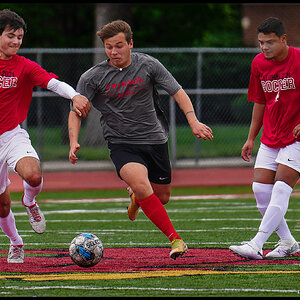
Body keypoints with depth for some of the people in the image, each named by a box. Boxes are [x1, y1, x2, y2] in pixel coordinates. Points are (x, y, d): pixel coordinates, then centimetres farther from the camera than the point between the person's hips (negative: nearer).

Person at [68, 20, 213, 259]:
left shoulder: (148, 65, -4)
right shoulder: (93, 77, -6)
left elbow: (177, 92, -2)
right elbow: (76, 112, -2)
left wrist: (193, 122, -17)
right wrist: (74, 142, -19)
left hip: (155, 140, 3)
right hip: (122, 144, -2)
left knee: (162, 197, 10)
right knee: (141, 184, -29)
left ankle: (136, 197, 49)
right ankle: (176, 240, -25)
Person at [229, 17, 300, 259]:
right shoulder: (259, 63, 3)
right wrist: (251, 138, 13)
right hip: (270, 138, 6)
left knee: (280, 190, -16)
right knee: (260, 189, -3)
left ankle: (256, 245, -20)